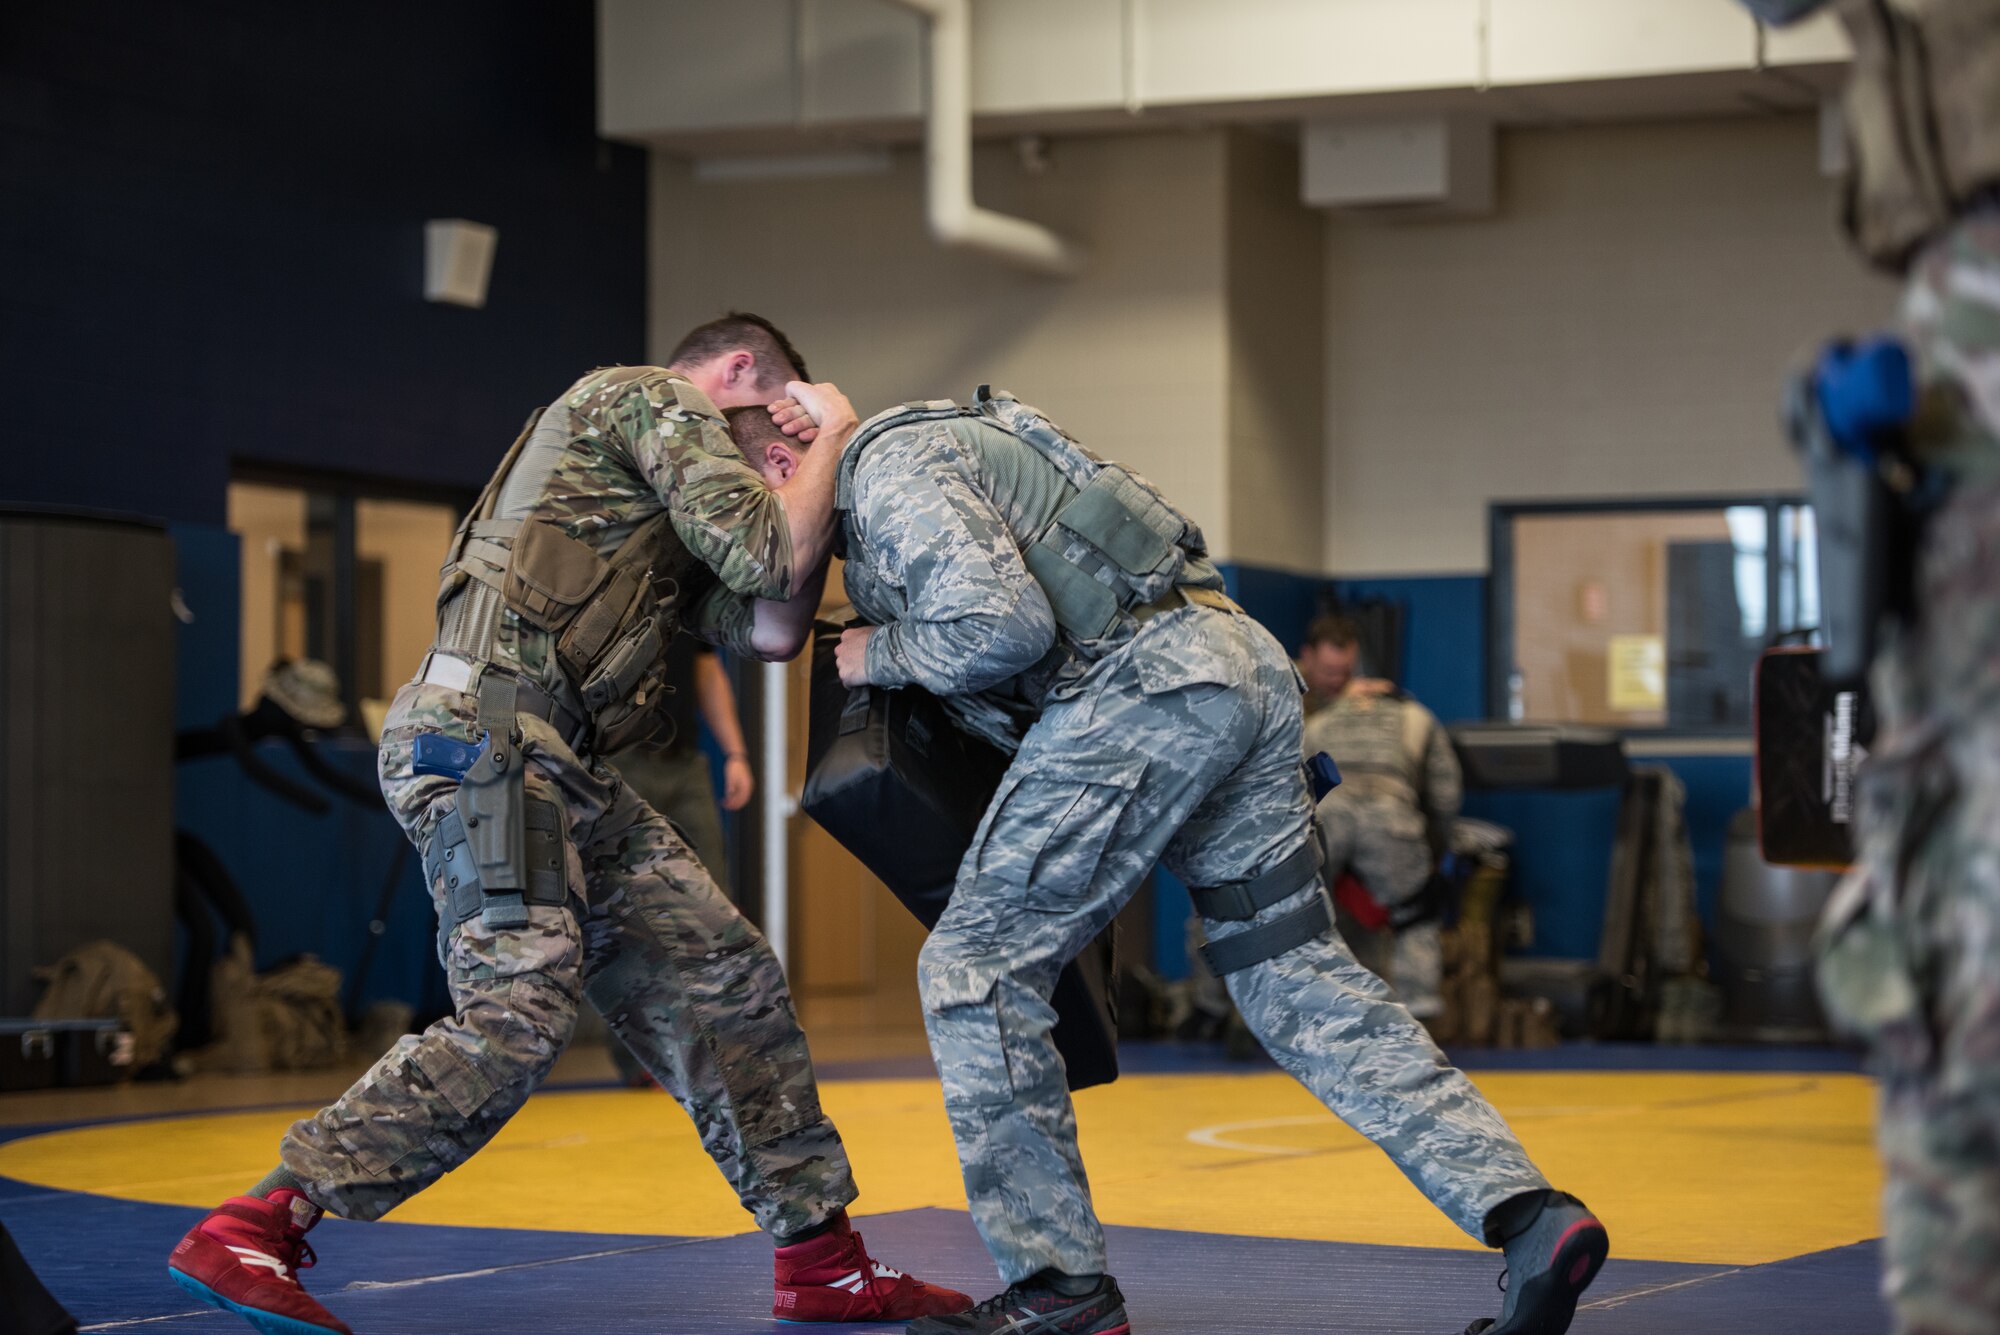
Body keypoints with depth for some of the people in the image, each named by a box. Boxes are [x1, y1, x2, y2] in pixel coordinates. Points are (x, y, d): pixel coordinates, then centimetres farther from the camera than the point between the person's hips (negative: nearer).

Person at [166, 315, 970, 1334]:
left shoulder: (664, 510, 32)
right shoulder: (650, 398, 5)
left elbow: (771, 628, 21)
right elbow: (768, 559, -5)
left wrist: (815, 480, 23)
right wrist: (829, 439, 11)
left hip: (559, 771, 10)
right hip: (486, 736, -10)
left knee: (725, 984, 8)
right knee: (518, 1013, -21)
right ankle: (247, 1235, -21)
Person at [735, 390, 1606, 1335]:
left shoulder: (888, 463, -2)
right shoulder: (933, 444, 28)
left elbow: (1001, 626, -13)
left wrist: (882, 654, 3)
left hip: (1142, 686, -10)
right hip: (1241, 666, 10)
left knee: (974, 969, 0)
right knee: (1300, 983, 8)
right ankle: (1528, 1213, -4)